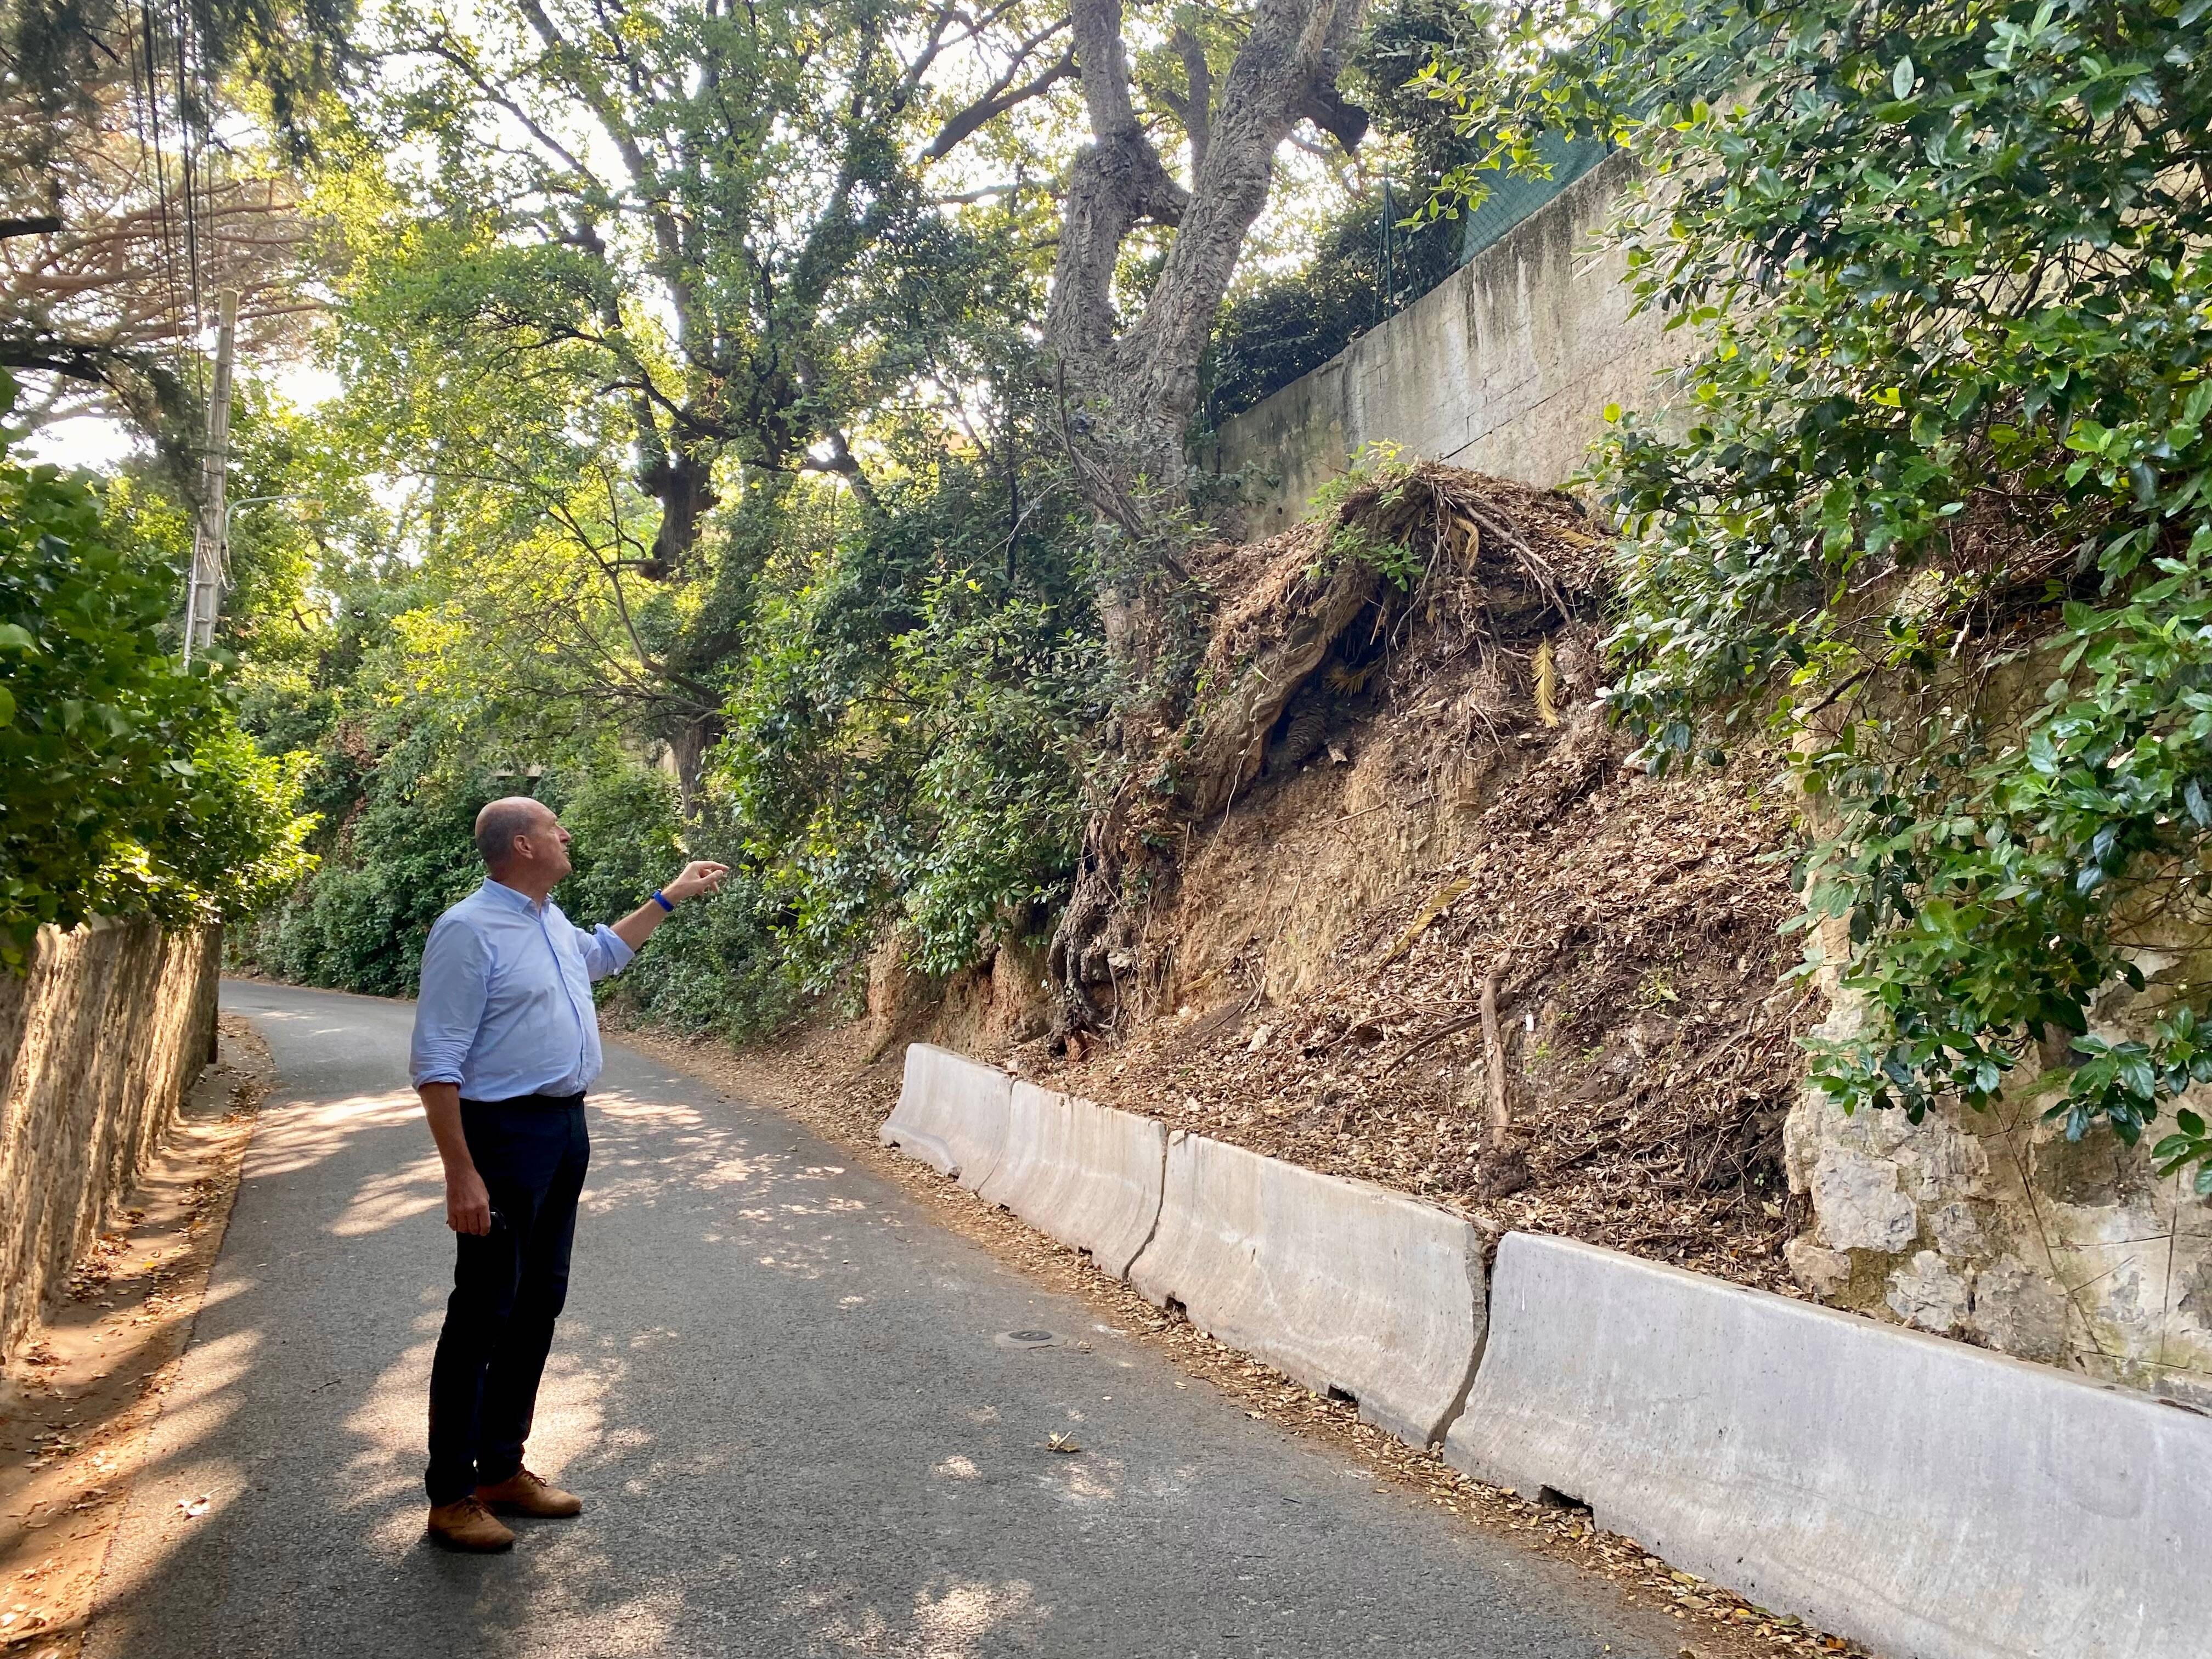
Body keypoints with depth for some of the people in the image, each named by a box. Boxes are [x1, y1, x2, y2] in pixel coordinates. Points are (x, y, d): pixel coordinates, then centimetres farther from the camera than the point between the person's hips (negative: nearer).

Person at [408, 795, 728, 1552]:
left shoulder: (550, 921, 9)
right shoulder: (468, 930, -17)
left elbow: (603, 951, 34)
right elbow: (437, 1064, -19)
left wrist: (671, 897, 31)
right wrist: (462, 1176, -23)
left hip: (566, 1126, 9)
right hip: (506, 1130, -9)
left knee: (539, 1303, 14)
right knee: (483, 1312, -1)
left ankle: (502, 1468, 27)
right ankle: (451, 1495, 12)